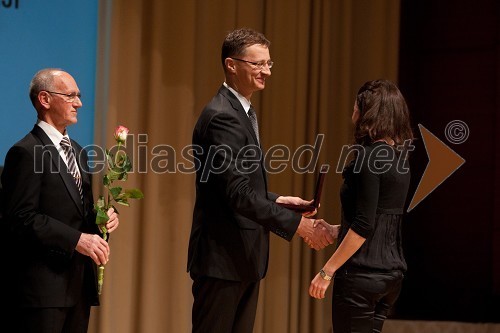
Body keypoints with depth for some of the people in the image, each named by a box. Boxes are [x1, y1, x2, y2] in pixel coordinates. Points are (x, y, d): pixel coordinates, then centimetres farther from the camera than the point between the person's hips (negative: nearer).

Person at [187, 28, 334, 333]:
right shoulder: (222, 116, -18)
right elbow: (239, 194, -25)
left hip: (243, 257, 10)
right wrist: (299, 224, -25)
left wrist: (277, 200, 7)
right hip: (223, 258, -10)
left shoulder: (240, 112, 15)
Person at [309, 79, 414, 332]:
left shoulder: (368, 157, -15)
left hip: (362, 273, -9)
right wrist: (335, 229, 16)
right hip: (391, 271, 9)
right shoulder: (398, 157, 11)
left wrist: (327, 271, -16)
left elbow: (364, 226, -19)